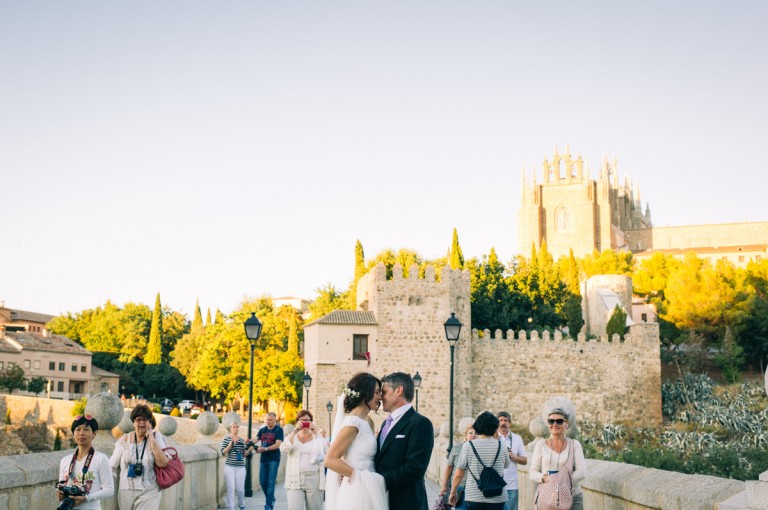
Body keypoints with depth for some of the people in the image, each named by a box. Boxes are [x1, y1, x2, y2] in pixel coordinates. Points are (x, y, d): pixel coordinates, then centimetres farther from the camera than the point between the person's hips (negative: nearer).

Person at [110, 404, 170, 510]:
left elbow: (163, 463, -11)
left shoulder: (156, 437, 1)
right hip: (126, 493, 2)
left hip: (148, 493, -2)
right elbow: (112, 466, 10)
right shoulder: (125, 439, 5)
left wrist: (151, 439, -10)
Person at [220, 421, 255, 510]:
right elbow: (223, 452, -6)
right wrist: (230, 445, -18)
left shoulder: (242, 440, 9)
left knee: (240, 489, 3)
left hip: (241, 467, 2)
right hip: (229, 467, -2)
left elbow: (244, 454, 11)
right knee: (231, 488, -5)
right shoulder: (226, 439, 0)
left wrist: (249, 450, -5)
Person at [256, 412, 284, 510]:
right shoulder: (262, 430, 11)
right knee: (262, 482, 8)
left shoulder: (278, 430, -5)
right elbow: (256, 439, 2)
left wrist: (265, 449, -26)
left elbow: (278, 444, -14)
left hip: (273, 459, -6)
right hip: (263, 459, 6)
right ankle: (271, 499, 29)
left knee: (271, 482, -7)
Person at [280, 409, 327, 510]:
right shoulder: (291, 437, 10)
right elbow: (283, 449, -10)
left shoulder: (317, 437, 9)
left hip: (314, 480, 1)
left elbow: (325, 450, -8)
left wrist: (315, 433, -15)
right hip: (295, 480, -1)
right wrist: (294, 431, -15)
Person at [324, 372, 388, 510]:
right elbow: (330, 460, -18)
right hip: (359, 491, -9)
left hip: (366, 490, 9)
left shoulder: (363, 422, 12)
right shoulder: (353, 422, -14)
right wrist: (360, 476, -15)